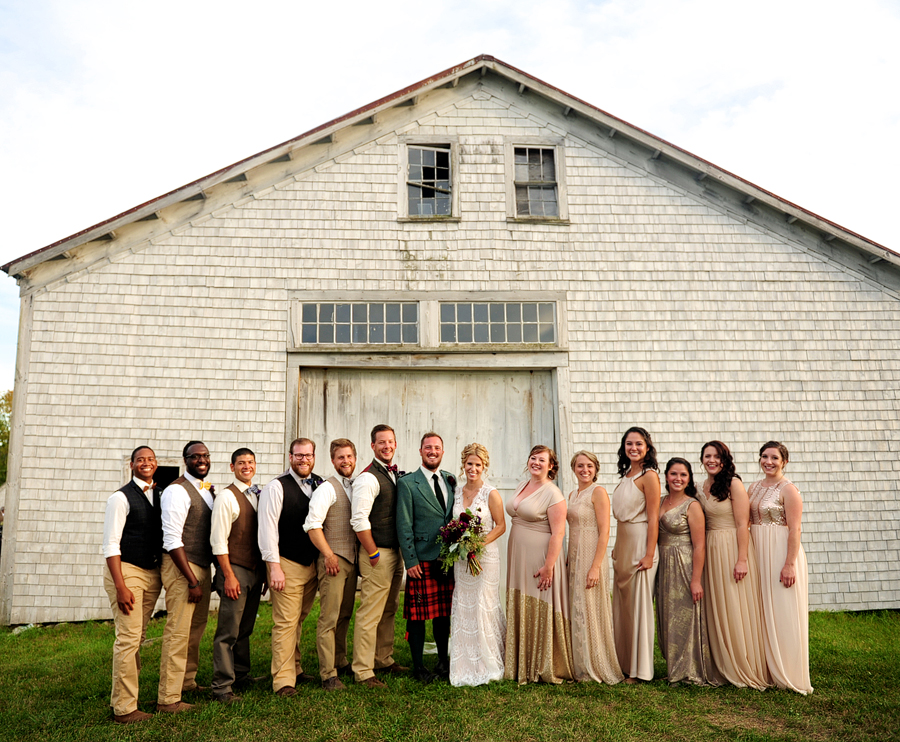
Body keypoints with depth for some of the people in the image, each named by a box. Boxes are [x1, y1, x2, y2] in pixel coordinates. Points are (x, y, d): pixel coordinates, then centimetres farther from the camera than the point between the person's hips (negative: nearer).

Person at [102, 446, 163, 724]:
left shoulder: (160, 495, 11)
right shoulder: (121, 497, -7)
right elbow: (110, 545, -10)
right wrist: (120, 587, -16)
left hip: (152, 573, 6)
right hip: (126, 571, -6)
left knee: (138, 638, 10)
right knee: (128, 638, -7)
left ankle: (121, 696, 23)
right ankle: (124, 708, 1)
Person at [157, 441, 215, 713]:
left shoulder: (210, 490, 11)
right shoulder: (177, 491, -15)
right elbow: (172, 540, -19)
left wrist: (203, 575, 11)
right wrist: (192, 581, -20)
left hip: (203, 567, 8)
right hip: (181, 568, -8)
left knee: (197, 627, 18)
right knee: (178, 631, -5)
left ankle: (187, 681, 34)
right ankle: (168, 699, 3)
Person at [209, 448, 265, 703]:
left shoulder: (258, 496, 12)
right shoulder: (227, 497, -9)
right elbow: (218, 540, -12)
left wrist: (265, 570, 11)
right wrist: (229, 576, -15)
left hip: (256, 570, 6)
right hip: (235, 570, -6)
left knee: (245, 628, 15)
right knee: (228, 631, -3)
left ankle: (242, 675, 28)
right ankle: (222, 687, 4)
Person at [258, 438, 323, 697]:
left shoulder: (320, 484, 7)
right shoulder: (276, 487, -8)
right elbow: (268, 528, -11)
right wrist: (274, 566, -15)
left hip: (312, 565, 5)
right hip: (286, 565, -5)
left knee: (299, 620, 16)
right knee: (286, 622, -4)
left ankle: (295, 669, 28)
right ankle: (283, 680, 3)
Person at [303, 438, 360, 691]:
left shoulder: (356, 487, 13)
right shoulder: (327, 488, -9)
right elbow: (312, 525, -16)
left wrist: (363, 553, 13)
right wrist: (328, 554, -17)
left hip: (352, 559, 7)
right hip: (333, 559, -7)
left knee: (345, 615, 15)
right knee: (329, 618, -6)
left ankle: (340, 662, 29)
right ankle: (328, 675, -1)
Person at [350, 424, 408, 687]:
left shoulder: (396, 475, 12)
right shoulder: (368, 478, -15)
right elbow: (358, 520, -20)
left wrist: (402, 551, 14)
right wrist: (373, 554, -15)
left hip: (396, 552, 9)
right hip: (378, 555, -9)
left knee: (389, 611, 18)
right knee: (370, 614, -4)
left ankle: (384, 660, 31)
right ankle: (363, 671, 6)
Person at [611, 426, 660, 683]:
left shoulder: (649, 476, -11)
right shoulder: (625, 475, 12)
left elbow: (653, 518, -15)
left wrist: (649, 555, -19)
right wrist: (617, 549, 14)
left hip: (639, 544, -8)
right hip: (622, 544, 8)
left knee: (638, 604, 0)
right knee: (621, 604, 12)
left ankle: (639, 669, 11)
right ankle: (624, 664, 23)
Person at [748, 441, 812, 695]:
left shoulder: (788, 489, -9)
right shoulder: (754, 487, 11)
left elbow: (795, 530, -14)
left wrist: (790, 564, -20)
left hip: (781, 553, -7)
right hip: (758, 553, 7)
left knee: (783, 614, -1)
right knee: (762, 613, 12)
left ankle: (787, 676, 9)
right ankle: (766, 670, 22)